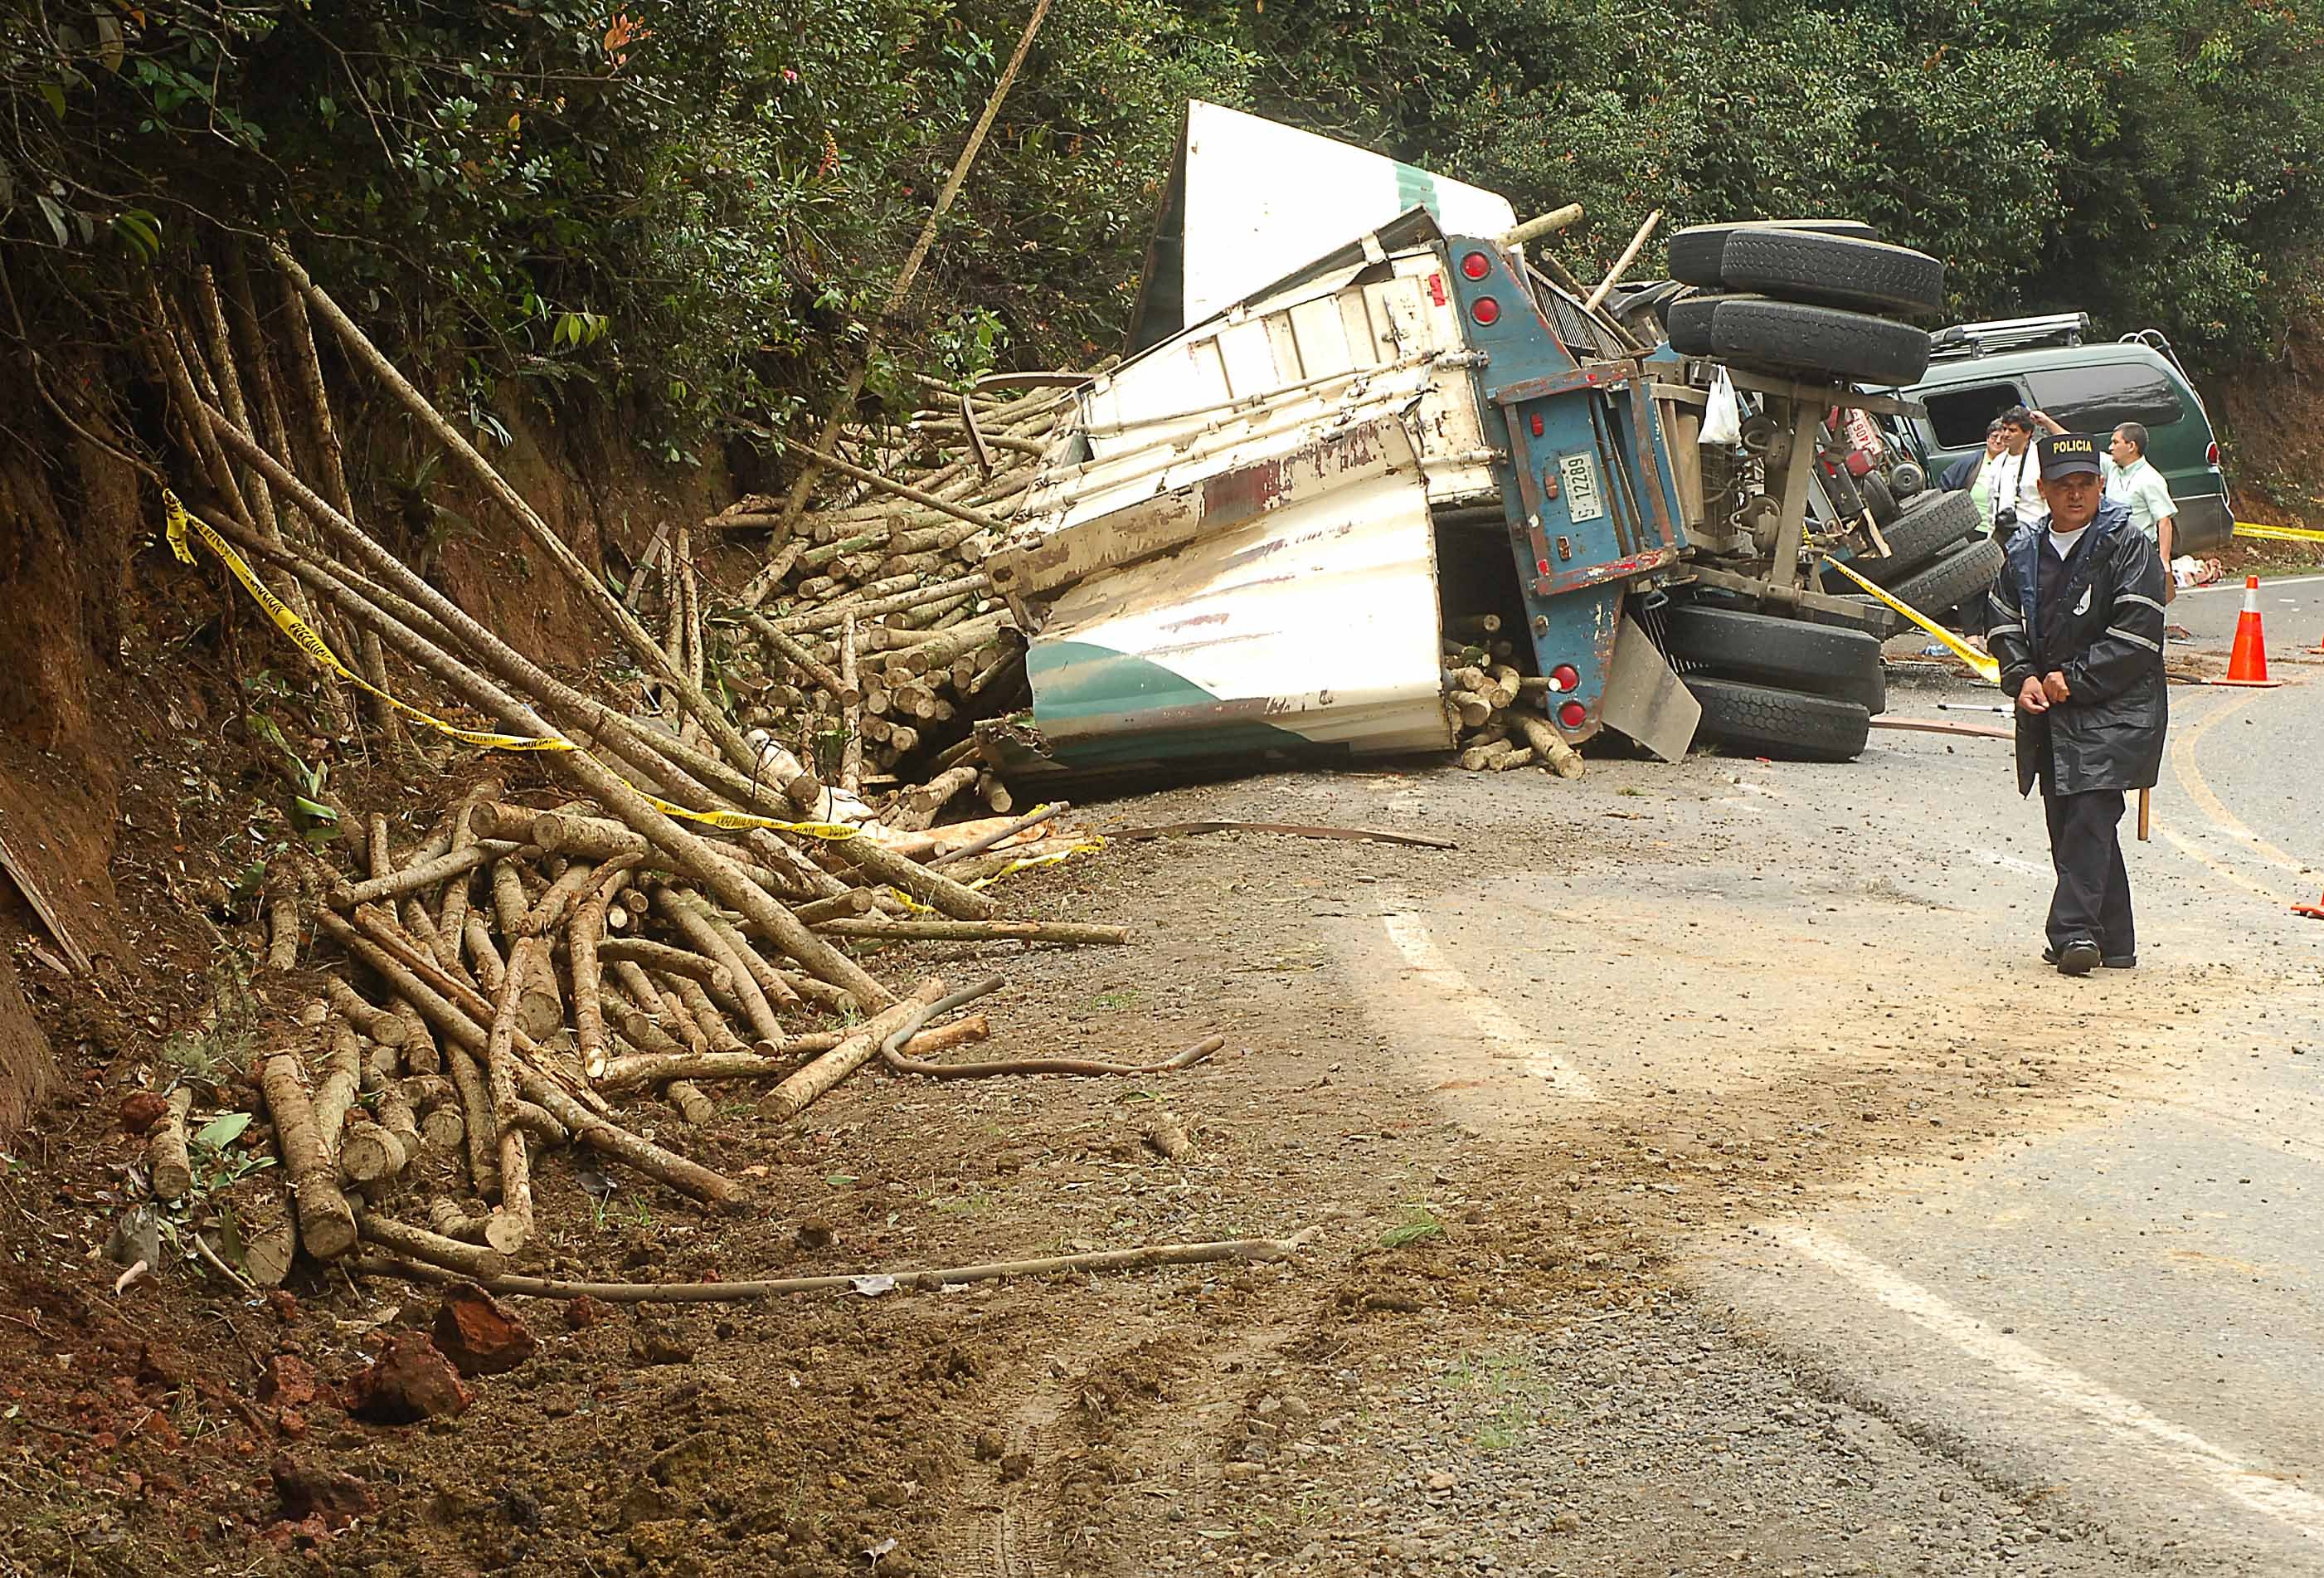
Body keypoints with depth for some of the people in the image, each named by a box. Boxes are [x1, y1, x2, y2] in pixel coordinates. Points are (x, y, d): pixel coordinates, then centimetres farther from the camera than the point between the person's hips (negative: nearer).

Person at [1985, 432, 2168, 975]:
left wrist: (2073, 681, -12)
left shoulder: (2128, 549, -6)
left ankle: (2075, 930, -20)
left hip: (2111, 712, -6)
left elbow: (2135, 636, -12)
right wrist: (2023, 678, -3)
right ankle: (2113, 941, 16)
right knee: (2065, 824, 7)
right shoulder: (2024, 553, 12)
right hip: (2048, 714, 6)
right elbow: (2004, 624, 15)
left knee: (2090, 817, -16)